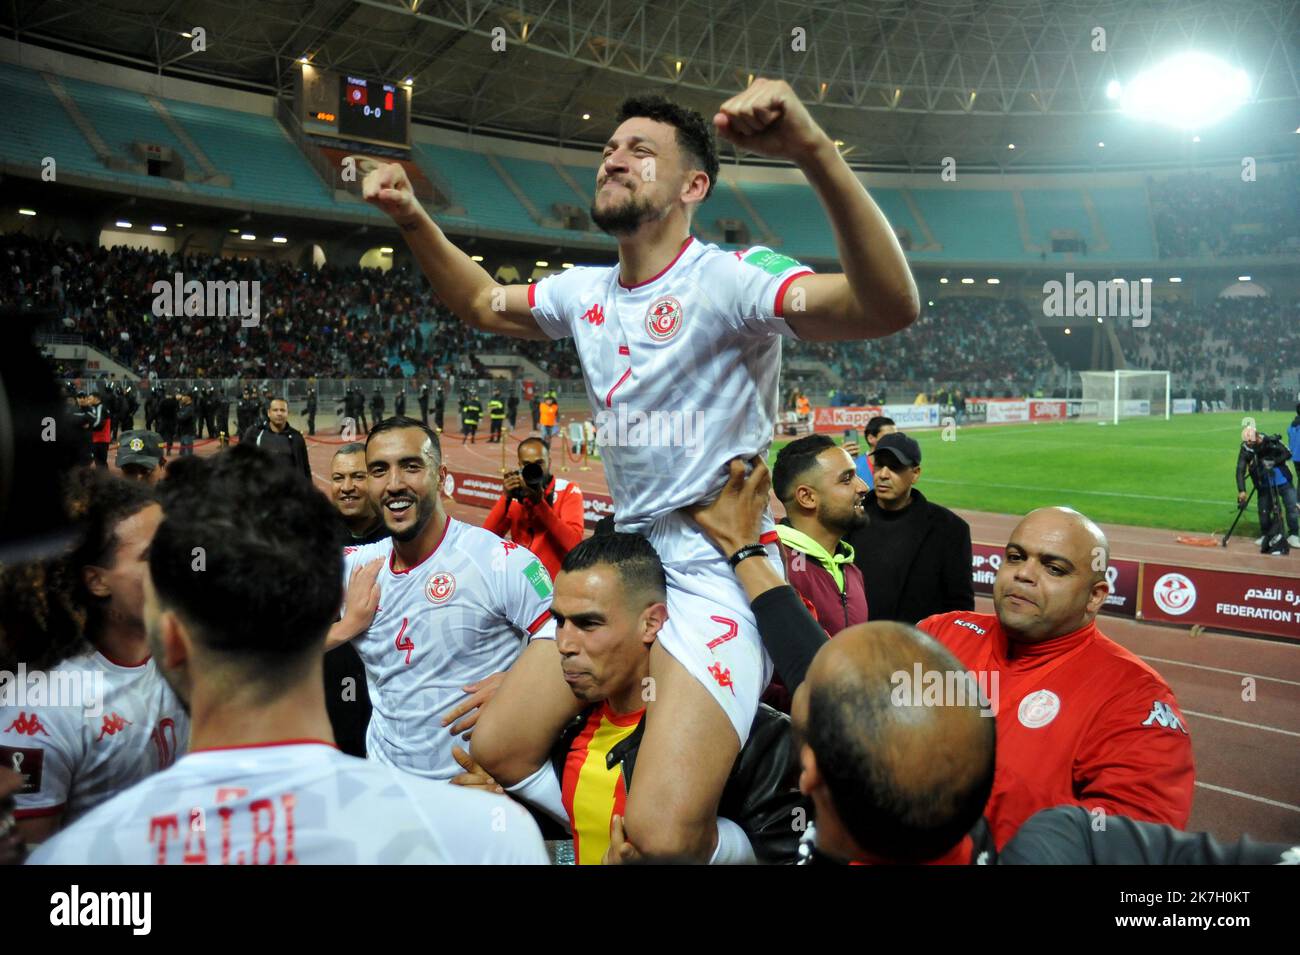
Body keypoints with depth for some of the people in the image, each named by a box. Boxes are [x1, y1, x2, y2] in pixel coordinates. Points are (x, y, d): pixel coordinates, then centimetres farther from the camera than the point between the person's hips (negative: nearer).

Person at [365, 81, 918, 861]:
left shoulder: (726, 279, -15)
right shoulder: (586, 292, 8)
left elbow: (891, 307, -31)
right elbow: (484, 304, 27)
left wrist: (817, 152, -44)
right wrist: (414, 220, 11)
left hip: (717, 571, -7)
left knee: (664, 836, -23)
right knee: (494, 758, 7)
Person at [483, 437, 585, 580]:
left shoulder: (569, 490, -5)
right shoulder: (516, 491, 6)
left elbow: (573, 543, -18)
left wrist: (540, 503, -22)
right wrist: (506, 497, -13)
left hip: (556, 580, -2)